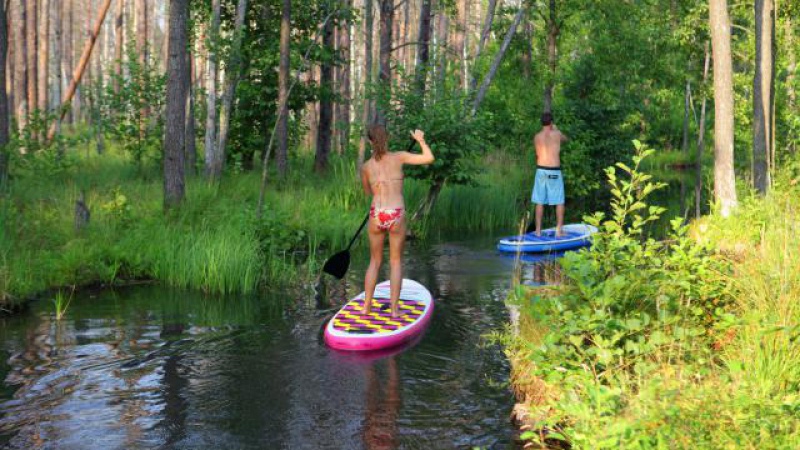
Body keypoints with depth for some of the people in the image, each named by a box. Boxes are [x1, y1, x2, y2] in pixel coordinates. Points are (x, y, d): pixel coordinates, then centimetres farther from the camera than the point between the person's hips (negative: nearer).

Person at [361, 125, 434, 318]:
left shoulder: (366, 167, 4)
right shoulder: (398, 157, -3)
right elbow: (429, 158, 0)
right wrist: (420, 139, 15)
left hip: (376, 216, 2)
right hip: (396, 216, -1)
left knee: (375, 261, 18)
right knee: (396, 262, 12)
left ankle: (367, 307, 16)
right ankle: (394, 309, 9)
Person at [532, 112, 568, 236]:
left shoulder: (537, 137, 3)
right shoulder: (557, 134, -4)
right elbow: (565, 139, 18)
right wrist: (556, 129, 33)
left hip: (541, 170, 3)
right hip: (554, 171, -3)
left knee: (540, 202, 7)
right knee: (560, 202, 7)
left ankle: (538, 230, 8)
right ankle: (558, 230, 5)